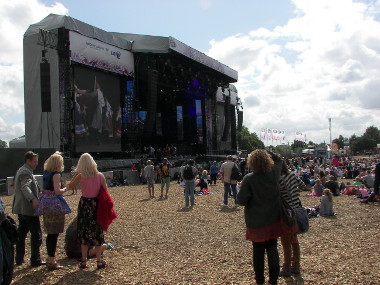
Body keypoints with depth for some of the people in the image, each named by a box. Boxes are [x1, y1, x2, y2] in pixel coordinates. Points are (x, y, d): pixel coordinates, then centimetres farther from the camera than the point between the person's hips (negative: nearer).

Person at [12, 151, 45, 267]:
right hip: (29, 209, -10)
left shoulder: (21, 170, 17)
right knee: (36, 234, -3)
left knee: (21, 233, 16)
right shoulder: (26, 172, -17)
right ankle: (35, 260, 0)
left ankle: (19, 259, 23)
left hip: (21, 208, 11)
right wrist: (33, 199, -51)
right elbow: (25, 187, -35)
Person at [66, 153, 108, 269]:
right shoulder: (100, 176, -5)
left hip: (84, 204, -1)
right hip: (97, 205, 1)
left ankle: (84, 261, 16)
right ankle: (99, 261, 14)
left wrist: (76, 173, 4)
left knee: (84, 233, 11)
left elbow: (69, 186, 6)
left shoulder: (80, 176, -9)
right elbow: (105, 191, 0)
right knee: (97, 233, 10)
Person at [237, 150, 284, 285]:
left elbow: (241, 200, -16)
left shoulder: (249, 179, -19)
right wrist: (267, 153, 6)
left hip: (256, 222, -3)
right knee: (272, 249, 13)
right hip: (273, 220, 3)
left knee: (258, 251, 11)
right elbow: (278, 160, 16)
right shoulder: (274, 174, -6)